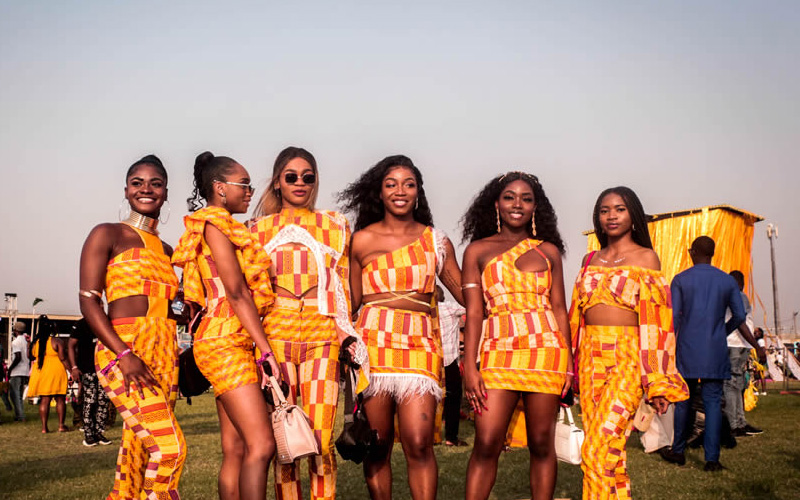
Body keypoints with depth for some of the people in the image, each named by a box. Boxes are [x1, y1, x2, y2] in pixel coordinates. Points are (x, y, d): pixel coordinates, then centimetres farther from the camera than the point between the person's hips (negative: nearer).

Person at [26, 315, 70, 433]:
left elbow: (30, 356, 15)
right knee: (60, 399, 5)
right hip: (56, 372, -4)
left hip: (40, 372, 4)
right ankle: (61, 425, 3)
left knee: (44, 400, 7)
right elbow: (62, 358, -11)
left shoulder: (35, 342, 4)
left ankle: (44, 427, 4)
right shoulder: (56, 341, -8)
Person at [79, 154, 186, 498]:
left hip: (164, 358, 6)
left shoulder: (166, 250, 20)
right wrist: (125, 355, -19)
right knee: (169, 447, -19)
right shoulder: (108, 235, 2)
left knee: (135, 461, 6)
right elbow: (88, 301, -7)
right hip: (123, 354, -6)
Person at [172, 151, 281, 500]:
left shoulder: (227, 227, 23)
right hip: (225, 342, -9)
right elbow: (236, 293, -14)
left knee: (236, 450, 6)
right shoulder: (215, 223, -6)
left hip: (234, 343, 9)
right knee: (261, 445, -15)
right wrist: (266, 350, -16)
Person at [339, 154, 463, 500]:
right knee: (377, 444, 2)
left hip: (419, 343, 0)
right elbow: (351, 301, 13)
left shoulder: (436, 241, 12)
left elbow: (466, 293, 15)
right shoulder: (362, 240, 10)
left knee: (419, 442, -11)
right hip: (373, 341, 0)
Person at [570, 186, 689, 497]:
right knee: (609, 448, 5)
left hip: (628, 356, -4)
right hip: (591, 355, 4)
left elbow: (655, 319, -2)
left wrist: (657, 383, -8)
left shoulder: (646, 257, 3)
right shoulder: (590, 260, 16)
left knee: (599, 448, -14)